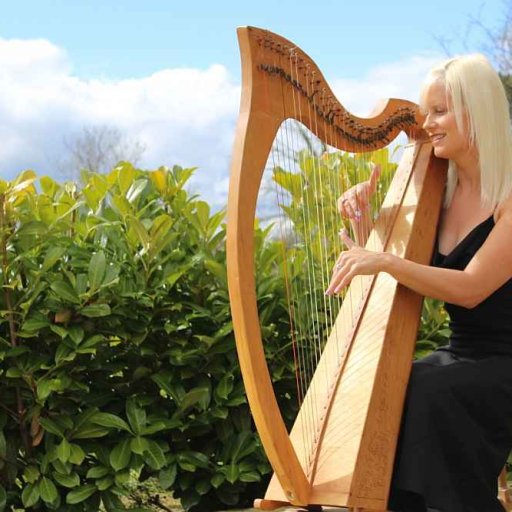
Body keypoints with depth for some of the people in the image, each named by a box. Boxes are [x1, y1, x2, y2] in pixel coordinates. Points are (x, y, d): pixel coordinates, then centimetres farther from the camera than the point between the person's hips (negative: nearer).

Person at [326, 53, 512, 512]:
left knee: (428, 393, -30)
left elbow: (471, 287, -21)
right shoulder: (440, 191, 7)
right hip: (459, 355, 6)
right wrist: (364, 222, -4)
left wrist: (385, 261, -29)